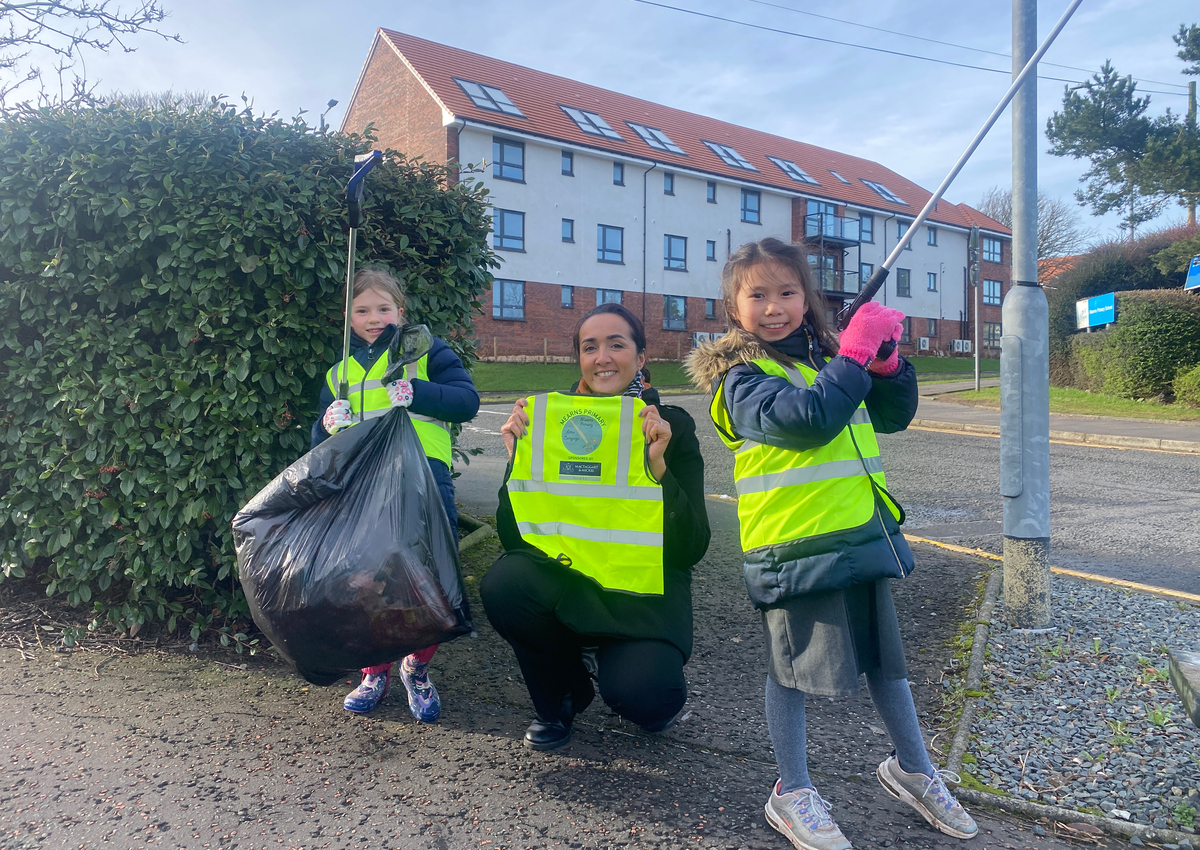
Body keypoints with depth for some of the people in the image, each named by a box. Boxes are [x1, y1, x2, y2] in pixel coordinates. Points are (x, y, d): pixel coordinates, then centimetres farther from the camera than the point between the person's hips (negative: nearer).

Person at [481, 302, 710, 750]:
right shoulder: (550, 420, -2)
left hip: (643, 593, -2)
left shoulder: (672, 426, -5)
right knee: (502, 583, -28)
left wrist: (658, 465, -22)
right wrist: (518, 458, -15)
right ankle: (563, 696, 2)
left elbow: (692, 549, -11)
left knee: (643, 696, -29)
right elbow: (513, 537, -3)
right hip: (564, 582, 3)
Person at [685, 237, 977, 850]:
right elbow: (807, 418, -26)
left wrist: (885, 359, -1)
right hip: (794, 544, -7)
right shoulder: (742, 376, -9)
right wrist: (856, 353, -18)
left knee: (885, 655, 19)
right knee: (792, 666, 6)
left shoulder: (827, 354, 12)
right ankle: (792, 793, 24)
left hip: (861, 536, 7)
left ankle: (911, 767, 40)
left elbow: (894, 415, 15)